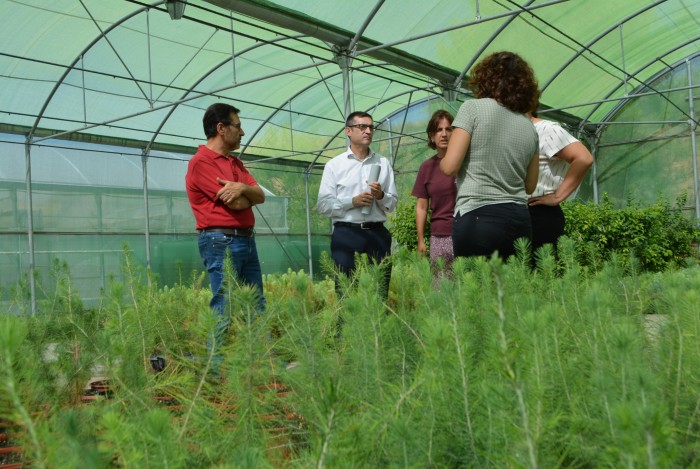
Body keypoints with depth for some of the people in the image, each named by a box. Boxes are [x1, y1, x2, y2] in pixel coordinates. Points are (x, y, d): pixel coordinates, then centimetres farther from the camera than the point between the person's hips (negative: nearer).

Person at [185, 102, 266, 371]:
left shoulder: (235, 162, 19)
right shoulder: (201, 162, -10)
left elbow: (260, 195, 8)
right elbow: (236, 203, -17)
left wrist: (242, 187, -14)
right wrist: (248, 195, 5)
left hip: (246, 239, 9)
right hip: (221, 241, -9)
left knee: (257, 305, 10)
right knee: (224, 308, -7)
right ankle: (216, 366, 0)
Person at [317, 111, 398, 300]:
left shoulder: (383, 163, 13)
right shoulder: (334, 165, 6)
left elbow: (392, 203, 13)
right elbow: (323, 205, -1)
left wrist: (381, 196, -8)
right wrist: (353, 201, -13)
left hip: (377, 234, 3)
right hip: (346, 234, -2)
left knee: (380, 291, 3)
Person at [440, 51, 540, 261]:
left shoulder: (473, 108, -1)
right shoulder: (530, 126, 15)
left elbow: (450, 166, -7)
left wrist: (442, 161, 14)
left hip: (478, 218, -5)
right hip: (519, 220, 5)